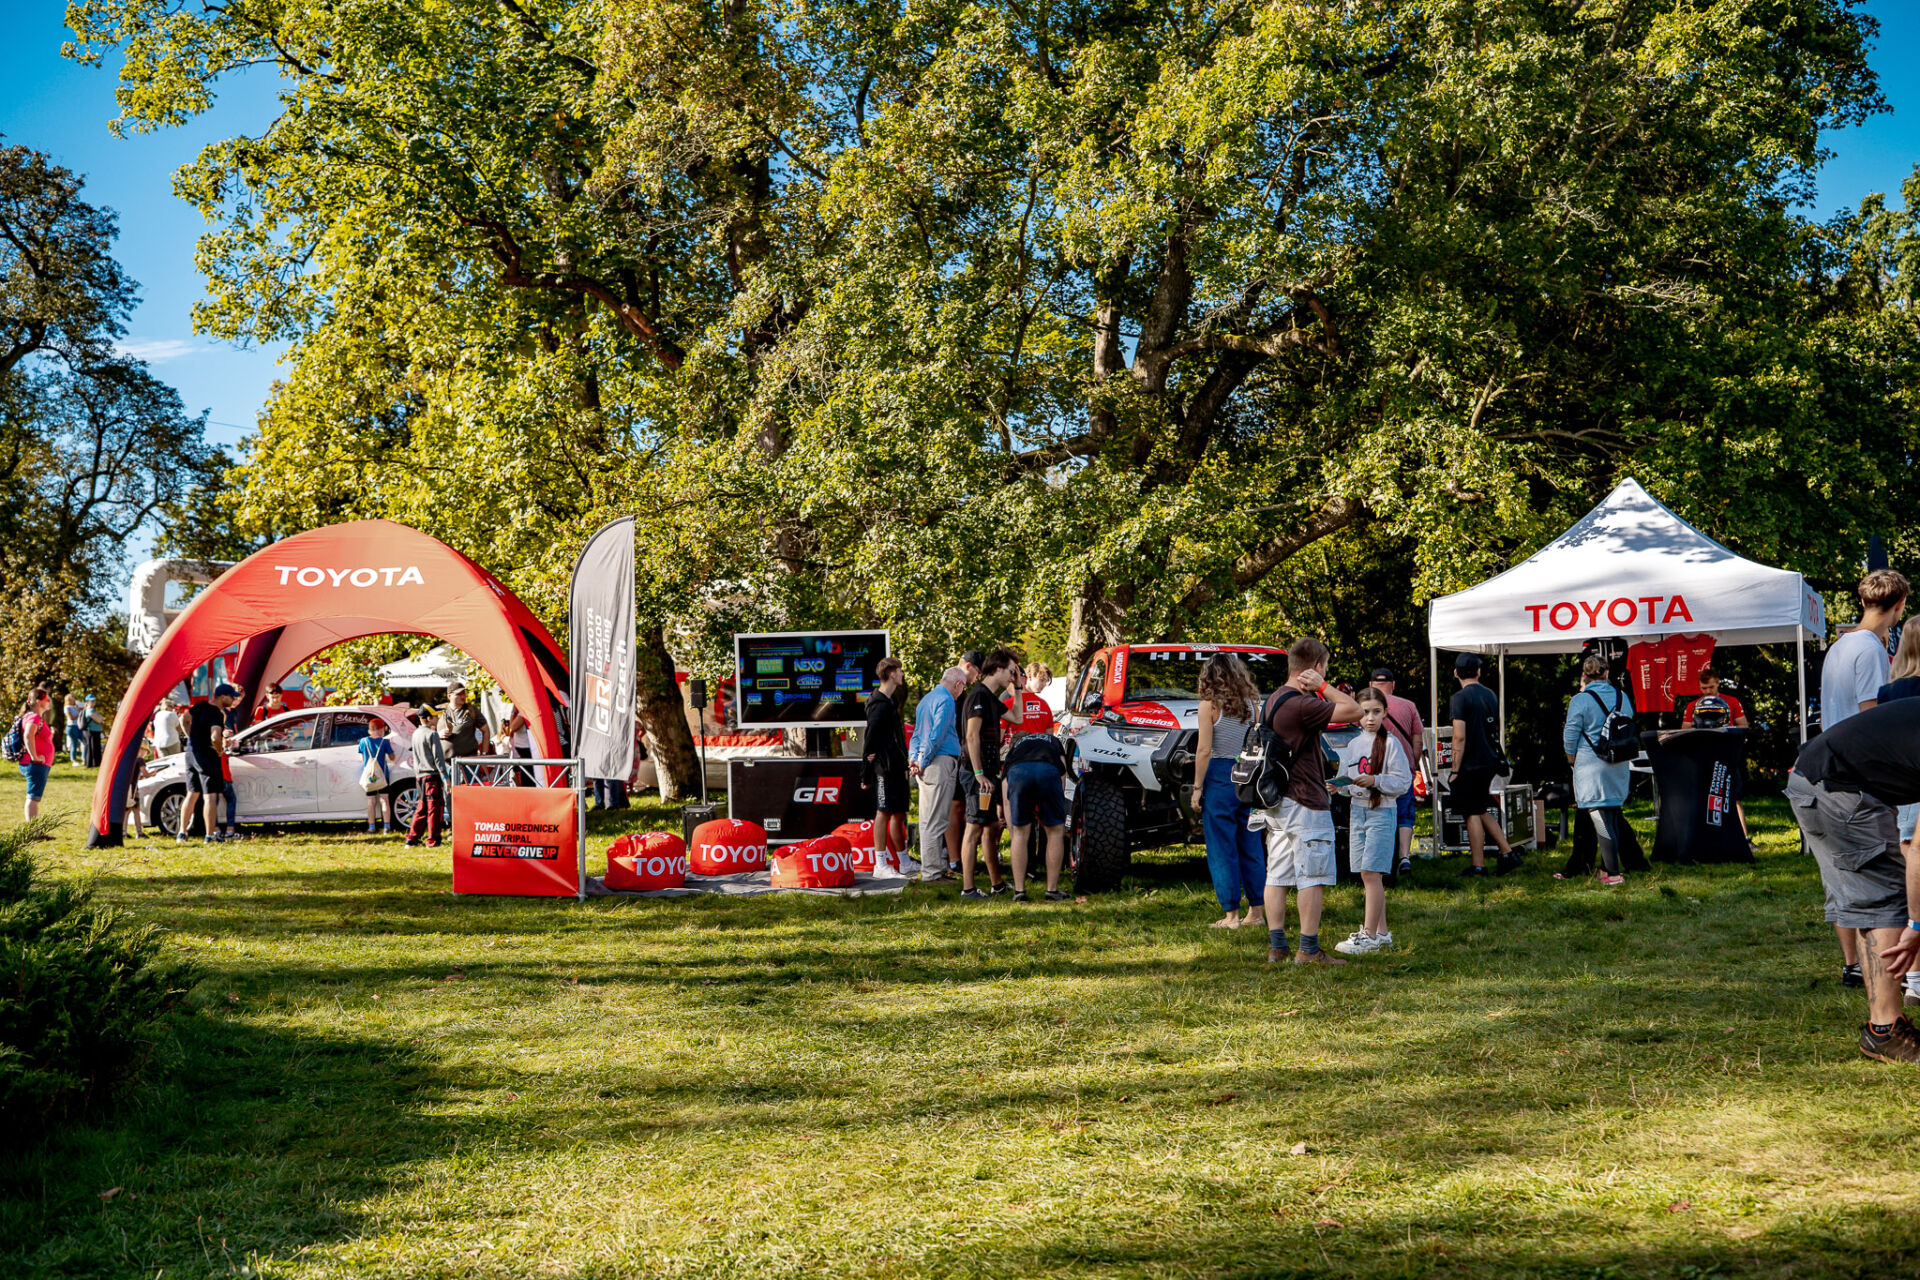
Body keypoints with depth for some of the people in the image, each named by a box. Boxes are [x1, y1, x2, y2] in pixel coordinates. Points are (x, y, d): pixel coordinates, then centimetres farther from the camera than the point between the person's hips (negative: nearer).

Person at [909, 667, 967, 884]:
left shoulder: (926, 699, 19)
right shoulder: (946, 700, -10)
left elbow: (917, 733, 20)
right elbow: (937, 734, -18)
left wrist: (913, 758, 9)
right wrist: (922, 763, -12)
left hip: (928, 767, 9)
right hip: (941, 762, -9)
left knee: (928, 820, 12)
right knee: (936, 821, -8)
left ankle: (931, 869, 18)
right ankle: (932, 872, -7)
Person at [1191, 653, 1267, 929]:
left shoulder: (1209, 705, -9)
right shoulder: (1251, 705, 6)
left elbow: (1204, 750, -12)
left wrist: (1197, 787, -6)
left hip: (1219, 777, -5)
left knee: (1222, 850, 1)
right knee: (1251, 847, 11)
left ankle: (1231, 915, 1)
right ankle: (1256, 912, 15)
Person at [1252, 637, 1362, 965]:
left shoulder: (1274, 700, 11)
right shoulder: (1301, 704, -20)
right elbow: (1354, 710, -20)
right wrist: (1323, 686, -10)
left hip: (1277, 802, 9)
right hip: (1305, 804, -9)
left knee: (1278, 876, 9)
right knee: (1313, 878, -3)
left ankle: (1276, 946, 12)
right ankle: (1309, 950, -2)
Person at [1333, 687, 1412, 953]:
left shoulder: (1390, 743, -6)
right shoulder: (1353, 744, 11)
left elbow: (1403, 781, -9)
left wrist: (1375, 781, -21)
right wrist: (1339, 786, -4)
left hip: (1382, 813, -6)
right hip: (1357, 811, 6)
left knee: (1371, 873, -11)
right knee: (1367, 876, 9)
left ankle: (1369, 936, -9)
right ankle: (1381, 932, 18)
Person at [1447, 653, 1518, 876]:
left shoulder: (1460, 698, -14)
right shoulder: (1490, 695, 9)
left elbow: (1459, 737, -19)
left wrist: (1455, 770, -14)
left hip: (1470, 765, -7)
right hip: (1490, 762, 7)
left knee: (1472, 814, 0)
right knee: (1481, 811, 18)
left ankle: (1478, 866, 3)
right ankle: (1507, 853, 14)